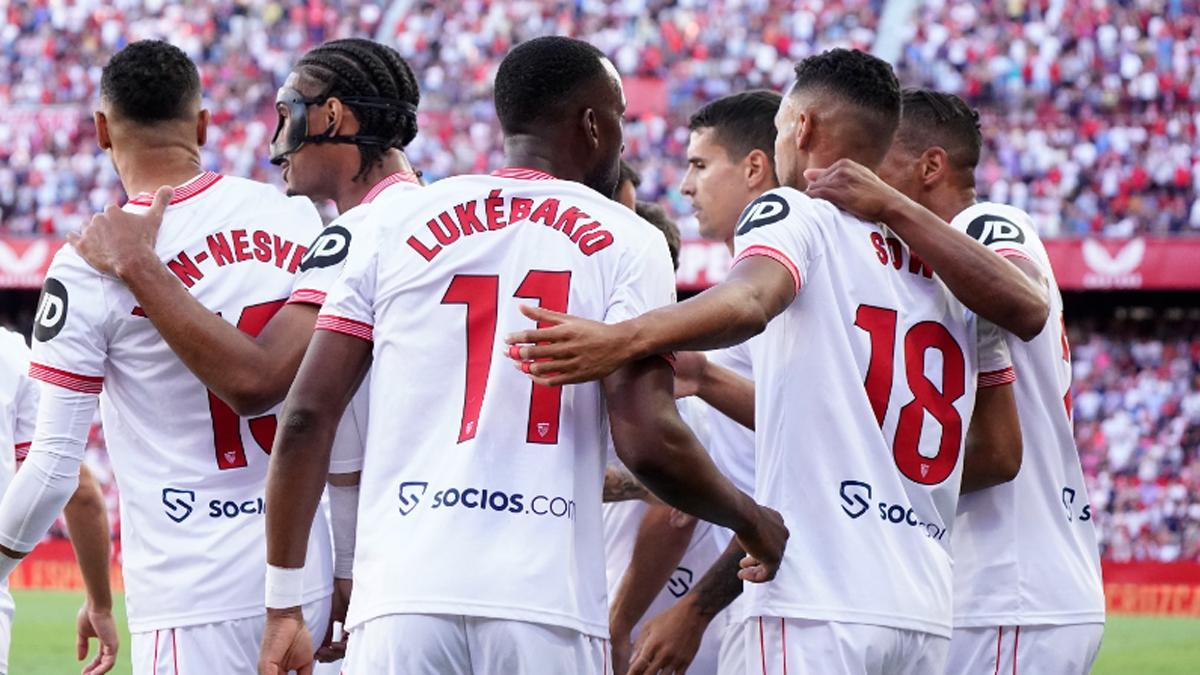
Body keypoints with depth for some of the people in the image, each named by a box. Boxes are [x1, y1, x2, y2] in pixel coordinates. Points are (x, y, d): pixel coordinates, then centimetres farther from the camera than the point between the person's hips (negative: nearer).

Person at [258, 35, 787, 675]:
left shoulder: (392, 222, 11)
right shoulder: (626, 242, 5)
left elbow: (307, 416, 6)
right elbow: (648, 442, -5)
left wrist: (283, 603, 11)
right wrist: (750, 521, 14)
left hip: (402, 600, 2)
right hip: (547, 608, -2)